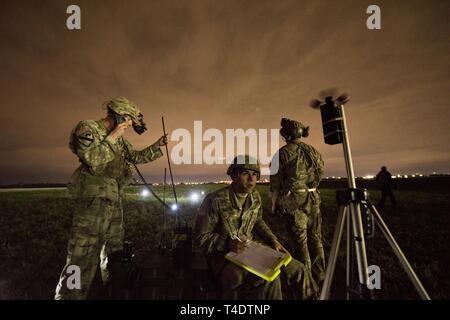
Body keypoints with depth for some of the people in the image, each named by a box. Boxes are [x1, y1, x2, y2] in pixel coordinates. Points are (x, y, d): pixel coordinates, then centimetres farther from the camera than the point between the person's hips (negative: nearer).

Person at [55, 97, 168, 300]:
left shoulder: (119, 139, 15)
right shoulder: (87, 128, -8)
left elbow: (137, 157, 24)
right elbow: (93, 161, -21)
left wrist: (157, 145, 16)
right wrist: (113, 136, -15)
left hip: (114, 203, 9)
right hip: (93, 203, -9)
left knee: (114, 255, 18)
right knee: (81, 262, -9)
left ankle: (116, 293, 32)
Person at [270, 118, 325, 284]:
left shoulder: (282, 153, -8)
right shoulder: (314, 151, 6)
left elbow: (275, 182, -6)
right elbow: (320, 174, 11)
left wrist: (274, 203, 5)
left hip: (293, 201, -4)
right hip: (313, 199, 4)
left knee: (300, 240, 5)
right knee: (315, 238, 14)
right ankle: (319, 276, 26)